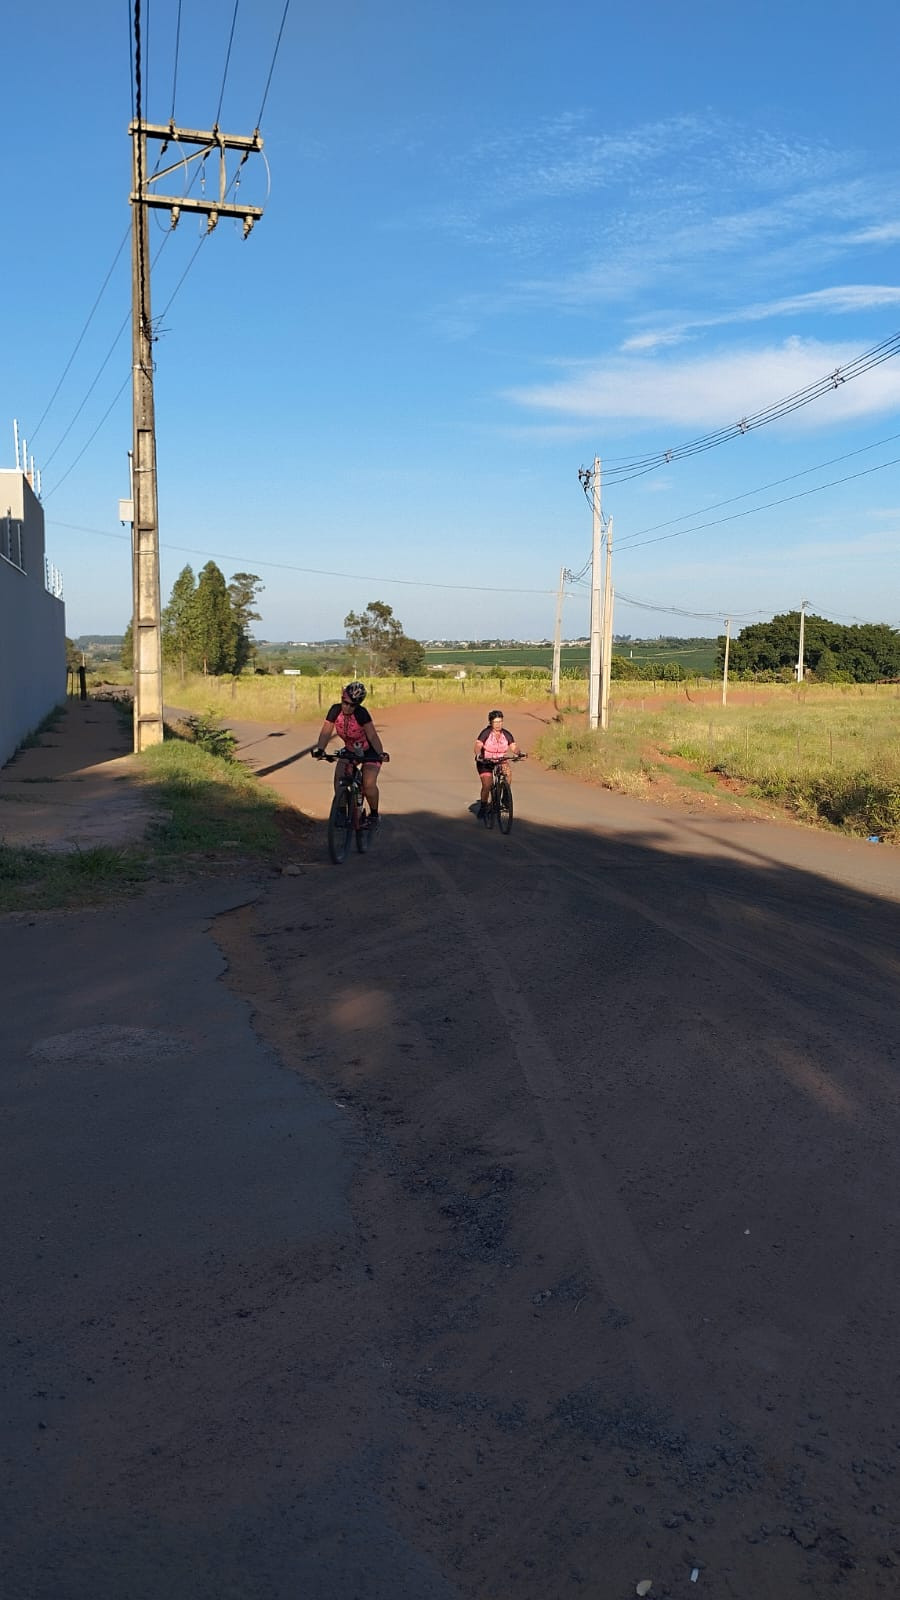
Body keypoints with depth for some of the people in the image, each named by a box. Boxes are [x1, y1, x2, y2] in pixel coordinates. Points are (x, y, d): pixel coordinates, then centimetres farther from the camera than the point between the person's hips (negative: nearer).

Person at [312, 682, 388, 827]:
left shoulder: (361, 713, -28)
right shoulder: (335, 710, -18)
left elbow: (372, 736, -27)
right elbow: (326, 732, -20)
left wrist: (381, 753, -40)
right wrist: (320, 749, -36)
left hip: (369, 751, -4)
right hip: (349, 750, 4)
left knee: (369, 784, -21)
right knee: (339, 777, -21)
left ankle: (374, 814, 3)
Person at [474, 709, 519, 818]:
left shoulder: (506, 734, -7)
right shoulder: (486, 733, -17)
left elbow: (513, 746, -15)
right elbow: (478, 745, -28)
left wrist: (518, 753, -37)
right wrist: (478, 755, -48)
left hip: (500, 760, 3)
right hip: (485, 762, -3)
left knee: (508, 772, -28)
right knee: (487, 785, -15)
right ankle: (483, 807, 6)